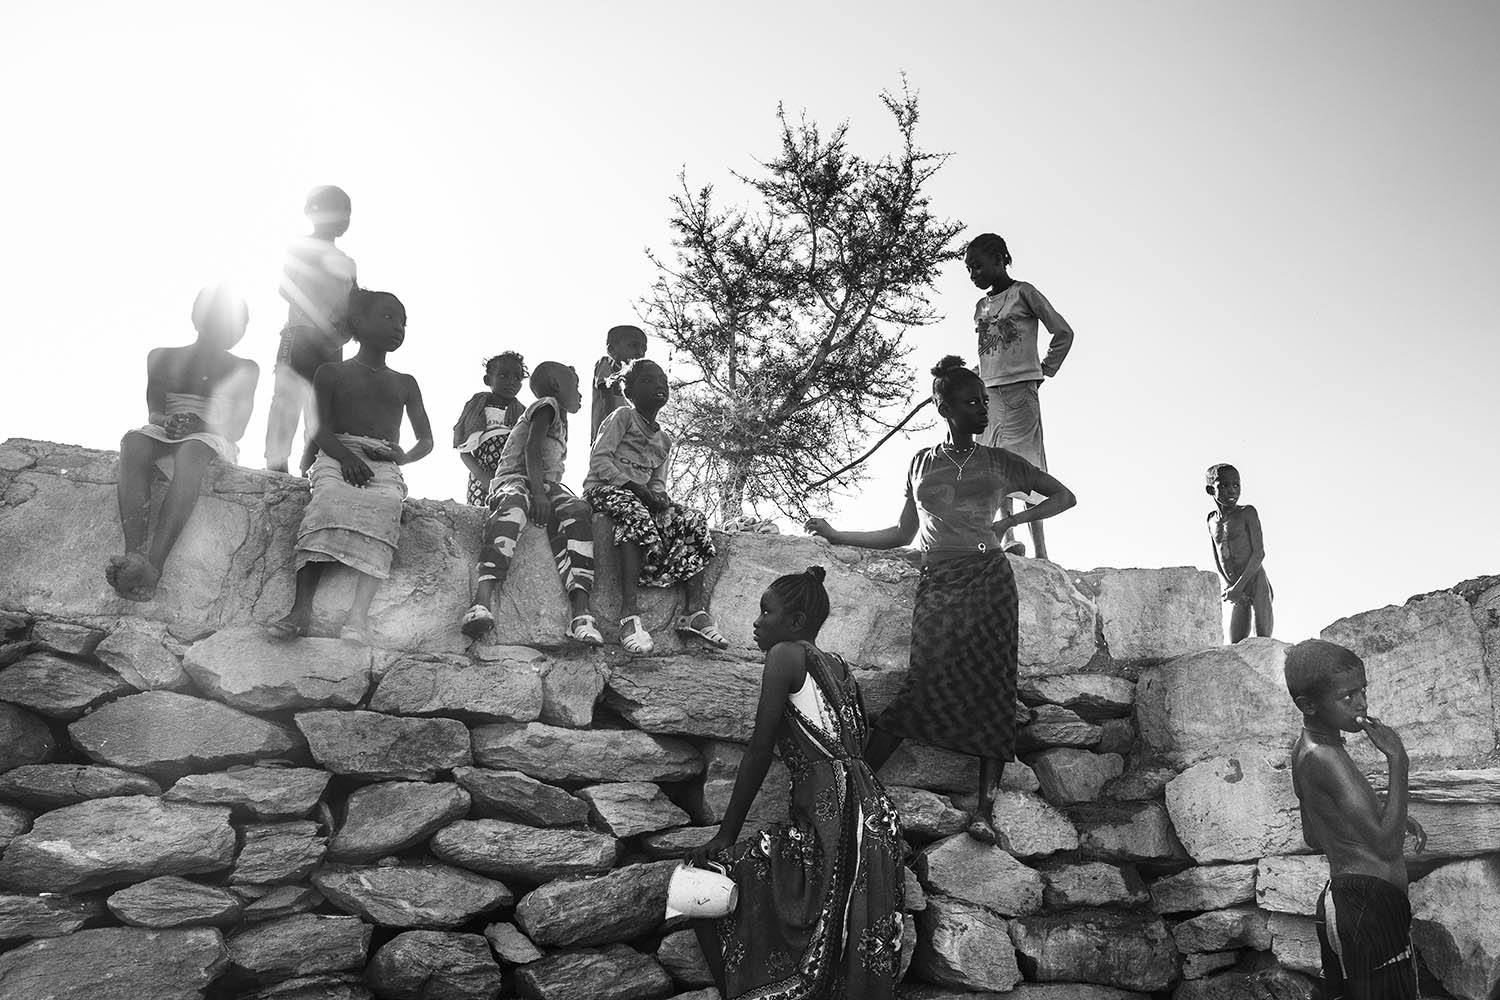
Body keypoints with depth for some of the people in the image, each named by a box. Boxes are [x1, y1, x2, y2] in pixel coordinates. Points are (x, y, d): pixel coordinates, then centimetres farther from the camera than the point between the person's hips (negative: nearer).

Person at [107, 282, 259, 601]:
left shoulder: (244, 370, 16)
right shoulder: (162, 357, 21)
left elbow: (236, 429, 7)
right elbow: (154, 412, 12)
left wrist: (201, 425, -14)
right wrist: (168, 422, -12)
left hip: (213, 442, -2)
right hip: (164, 436, 2)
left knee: (191, 453, -40)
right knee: (134, 441, -36)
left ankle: (153, 567, -57)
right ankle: (134, 557, -51)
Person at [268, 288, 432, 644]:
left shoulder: (405, 384, 27)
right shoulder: (332, 372, 18)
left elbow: (426, 440, 22)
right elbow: (321, 428, 4)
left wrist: (404, 457, -1)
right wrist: (346, 455, -17)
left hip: (385, 465, 1)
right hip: (338, 457, -1)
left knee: (384, 506, -36)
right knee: (330, 500, -38)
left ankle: (359, 614, -52)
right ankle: (302, 608, -49)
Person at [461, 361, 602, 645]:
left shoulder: (561, 422, 33)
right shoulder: (547, 405, 8)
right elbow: (532, 448, -9)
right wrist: (537, 492, -22)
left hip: (547, 484, 6)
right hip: (515, 477, -6)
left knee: (576, 512, -27)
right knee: (512, 507, -41)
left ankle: (581, 611, -44)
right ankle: (483, 601, -60)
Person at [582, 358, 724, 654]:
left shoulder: (665, 439, 24)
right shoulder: (623, 417, 4)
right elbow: (599, 461, -8)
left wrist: (659, 497, -7)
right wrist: (637, 488, -18)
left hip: (643, 498, 7)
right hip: (604, 489, -7)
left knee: (693, 521, -15)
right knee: (636, 515, -39)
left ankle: (696, 610, -25)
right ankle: (630, 614, -47)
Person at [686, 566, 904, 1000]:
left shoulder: (785, 655, -3)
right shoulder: (837, 666, 19)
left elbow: (760, 752, -6)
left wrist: (725, 837, 0)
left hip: (830, 816, -9)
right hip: (872, 814, 9)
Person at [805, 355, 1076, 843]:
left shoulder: (998, 462, 12)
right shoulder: (922, 463, 15)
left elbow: (1064, 497, 17)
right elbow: (903, 534, 19)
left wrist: (1012, 519, 4)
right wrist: (836, 535, 16)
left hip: (988, 580, 0)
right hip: (937, 584, 0)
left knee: (992, 690, -6)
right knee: (926, 687, -13)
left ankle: (985, 809, -4)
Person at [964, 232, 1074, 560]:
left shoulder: (1022, 292, 3)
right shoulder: (980, 306, 19)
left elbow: (1063, 332, 5)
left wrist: (1043, 371, 1)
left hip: (1019, 389, -6)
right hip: (987, 391, 7)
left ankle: (1040, 551, -13)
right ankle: (1007, 536, -6)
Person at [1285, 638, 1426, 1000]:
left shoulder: (1305, 748, 11)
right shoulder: (1326, 757, -21)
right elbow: (1386, 844, -24)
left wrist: (1395, 820, 16)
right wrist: (1396, 759, -20)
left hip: (1341, 896, 10)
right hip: (1370, 908, -10)